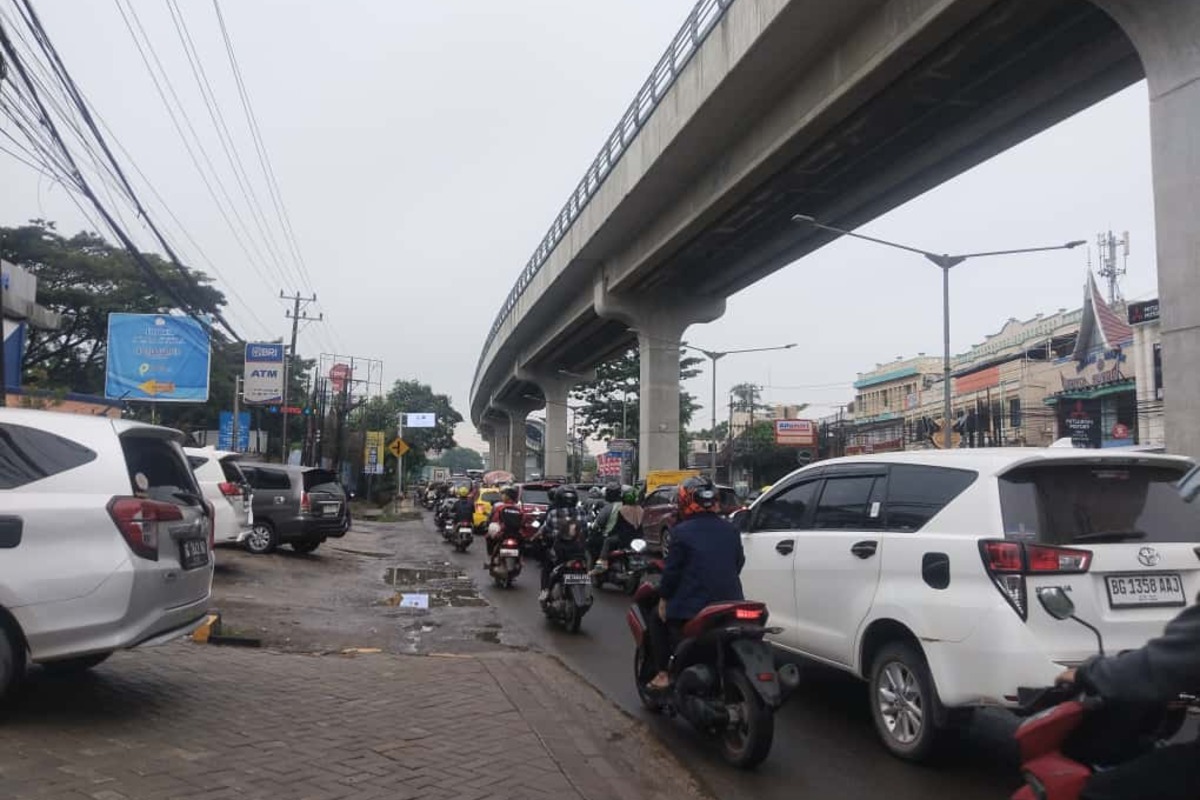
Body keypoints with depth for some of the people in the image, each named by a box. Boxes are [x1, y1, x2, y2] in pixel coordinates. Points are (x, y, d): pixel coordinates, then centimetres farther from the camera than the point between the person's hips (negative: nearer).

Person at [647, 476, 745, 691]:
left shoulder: (682, 532, -10)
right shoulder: (730, 530, 8)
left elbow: (672, 570, -9)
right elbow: (738, 563, 17)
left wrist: (663, 598, 4)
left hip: (692, 608, -5)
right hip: (729, 603, 5)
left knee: (658, 618, 19)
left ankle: (665, 673, 13)